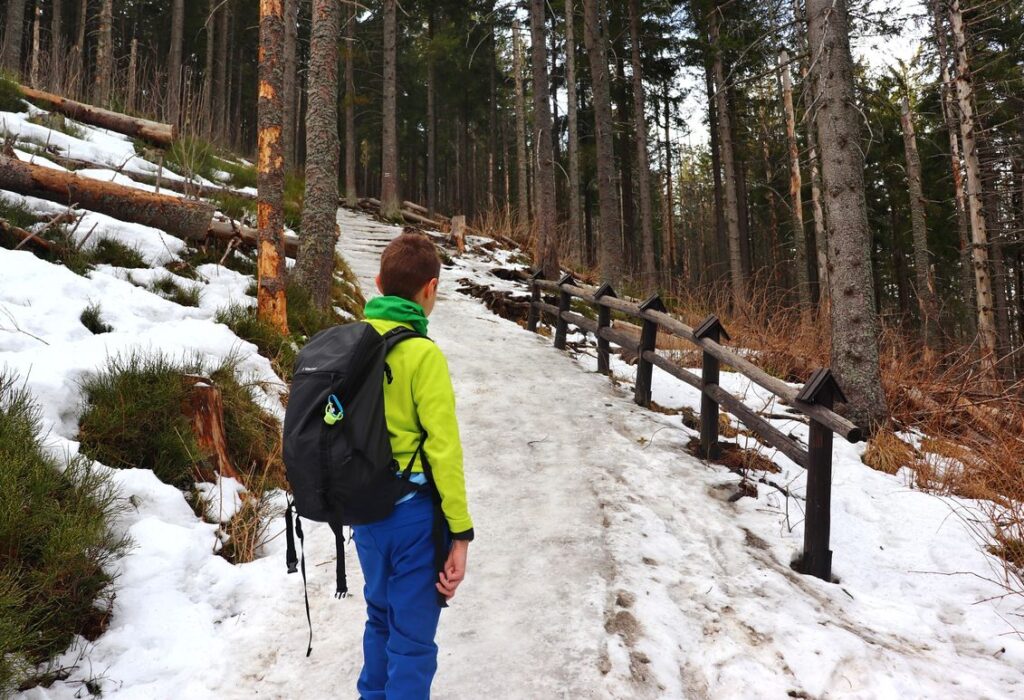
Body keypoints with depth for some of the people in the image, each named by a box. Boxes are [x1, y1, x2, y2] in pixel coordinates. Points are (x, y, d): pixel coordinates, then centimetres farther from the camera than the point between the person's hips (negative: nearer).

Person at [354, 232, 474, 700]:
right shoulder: (422, 353, -19)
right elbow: (443, 450, -19)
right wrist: (459, 532, -12)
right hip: (414, 513, -7)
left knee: (380, 620, 26)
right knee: (411, 638, 8)